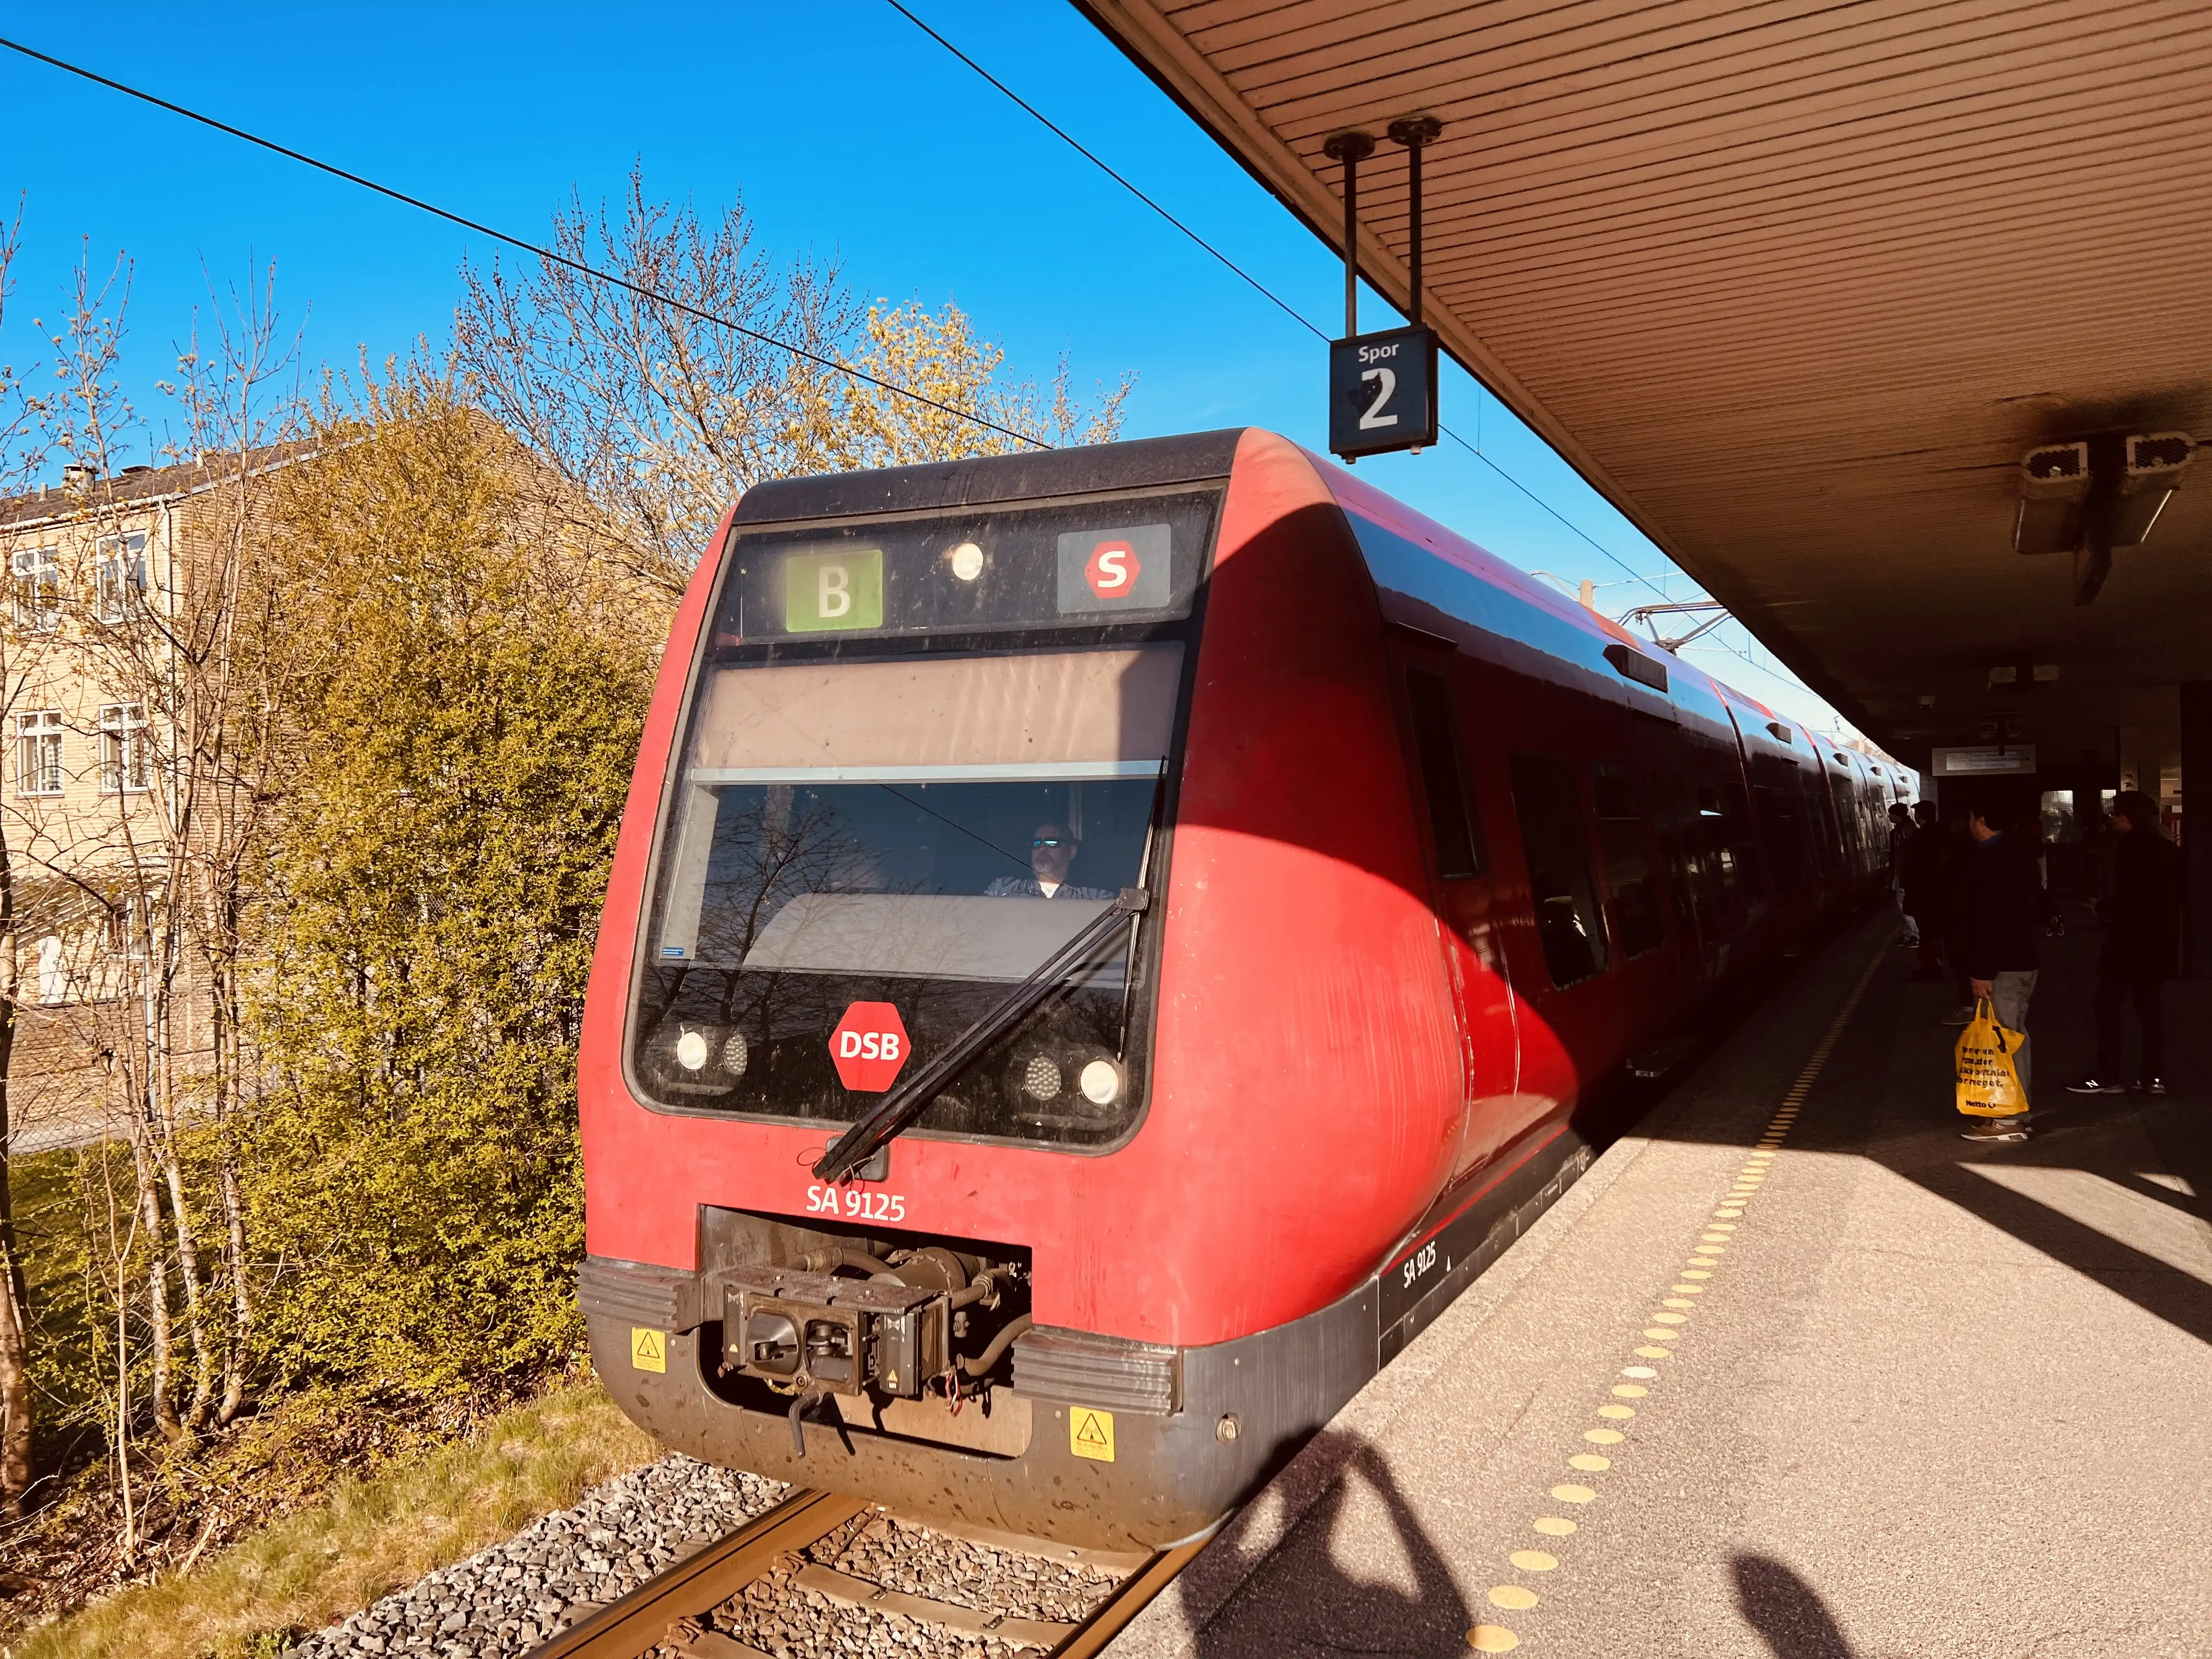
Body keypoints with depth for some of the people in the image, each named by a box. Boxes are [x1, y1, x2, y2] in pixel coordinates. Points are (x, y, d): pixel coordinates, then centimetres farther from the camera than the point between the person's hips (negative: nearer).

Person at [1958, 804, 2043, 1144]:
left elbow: (1986, 921, -23)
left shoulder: (1989, 861, -20)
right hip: (2023, 959, 11)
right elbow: (2034, 908, 20)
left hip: (2001, 966, -11)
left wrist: (1981, 970, -21)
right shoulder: (2020, 854, 12)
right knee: (2015, 1035, 17)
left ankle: (2009, 1120, -2)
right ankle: (2018, 1108, 27)